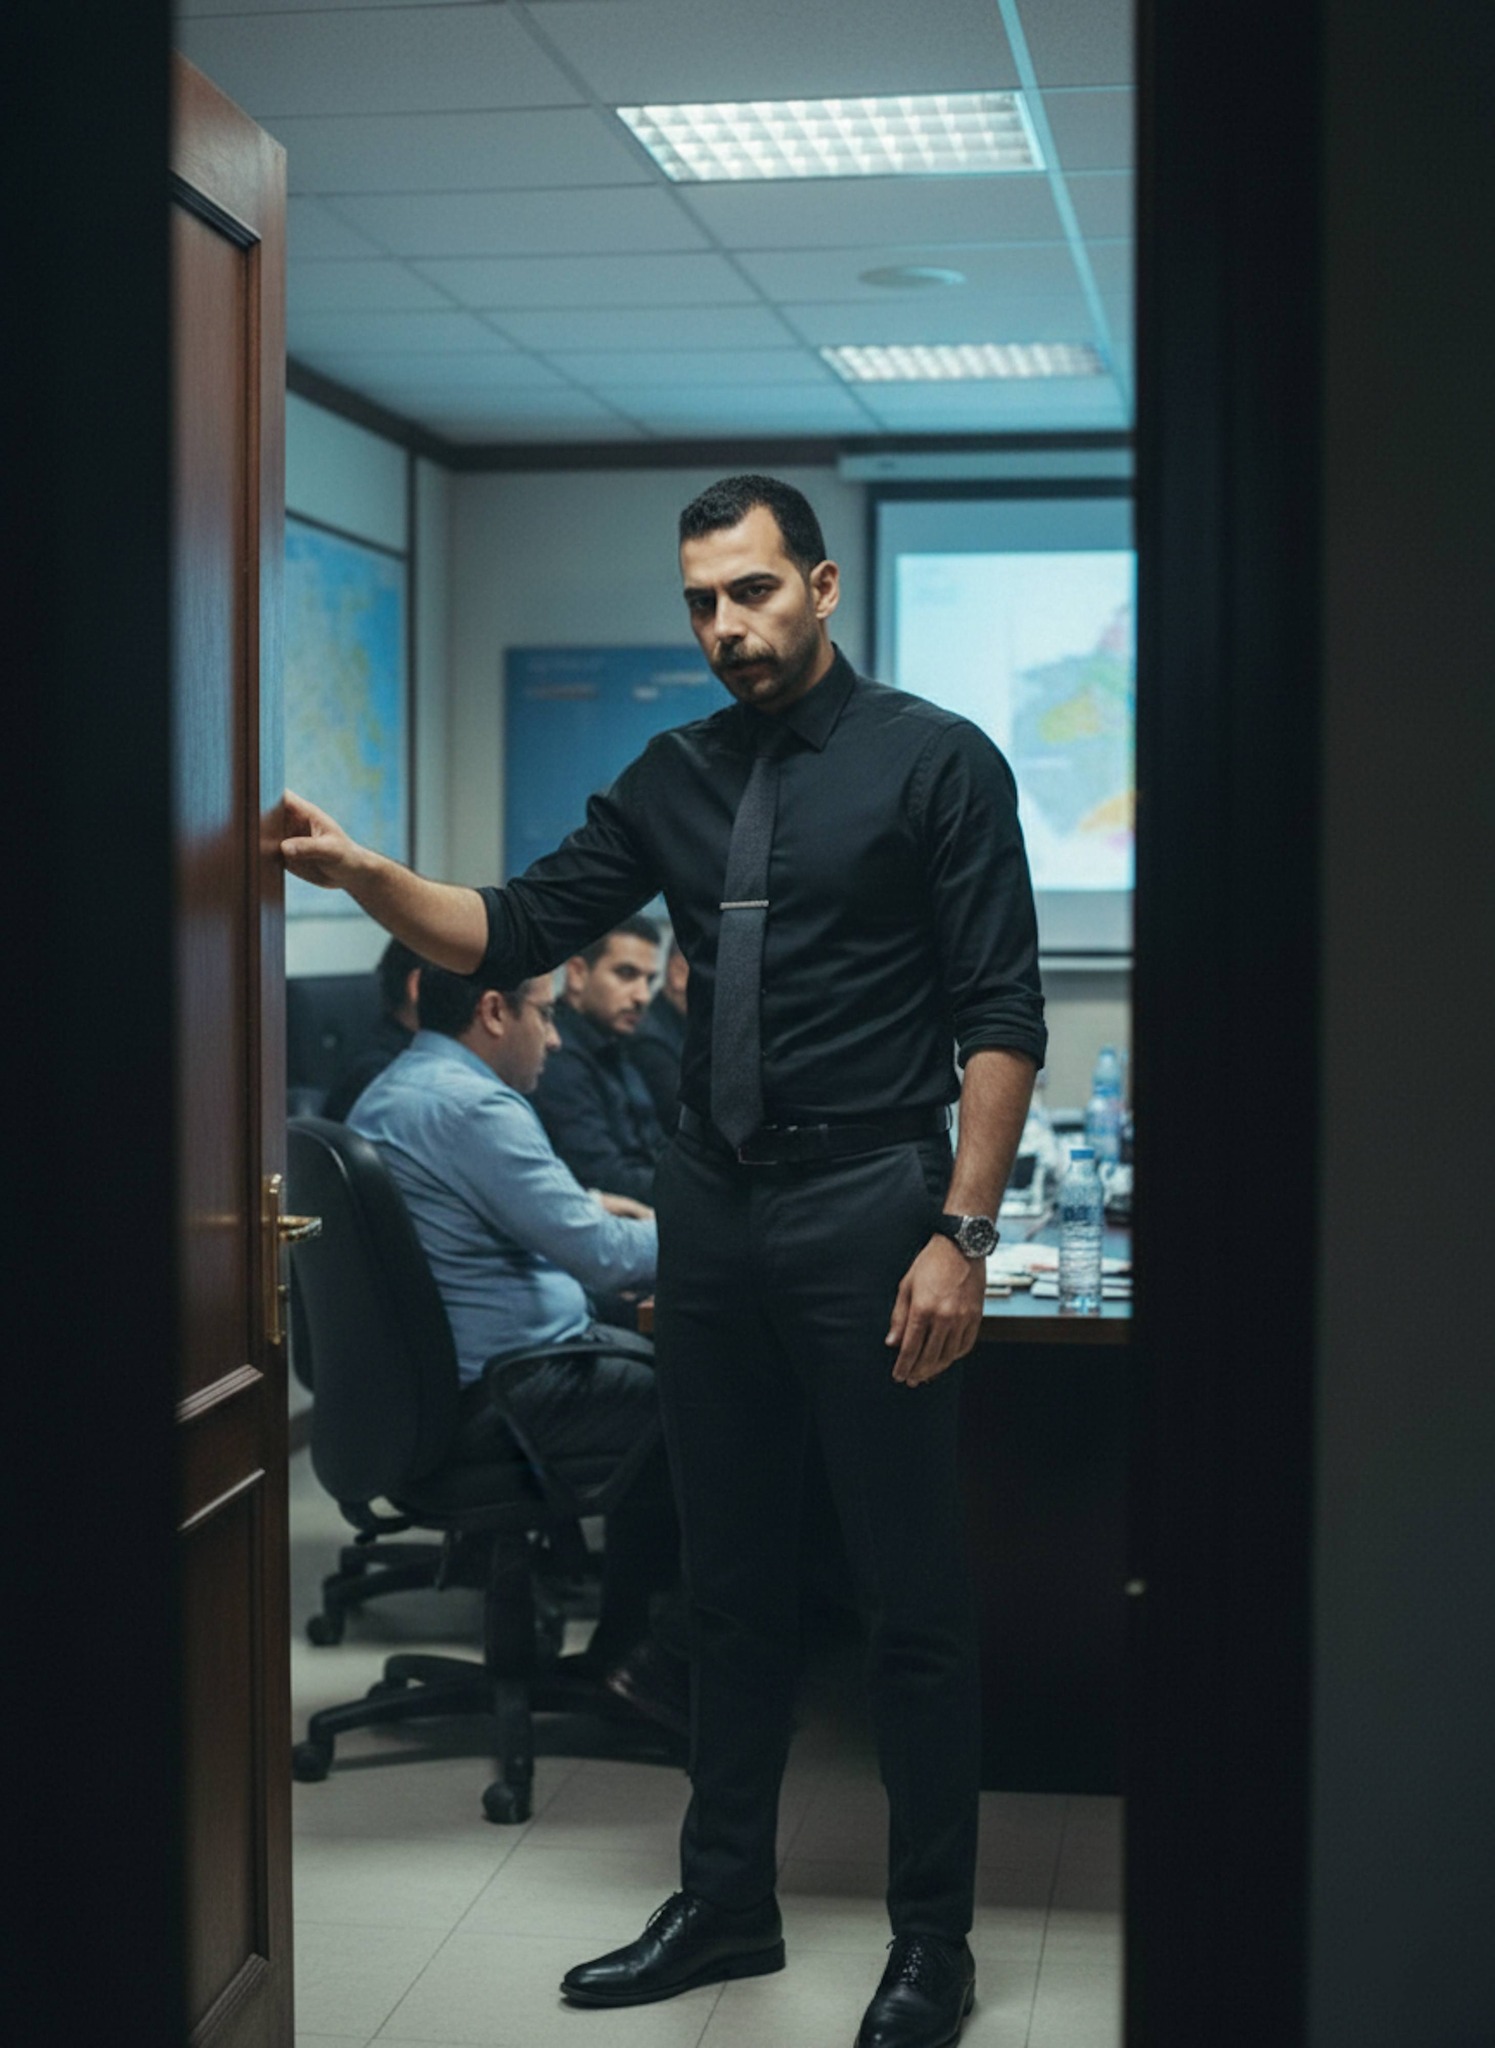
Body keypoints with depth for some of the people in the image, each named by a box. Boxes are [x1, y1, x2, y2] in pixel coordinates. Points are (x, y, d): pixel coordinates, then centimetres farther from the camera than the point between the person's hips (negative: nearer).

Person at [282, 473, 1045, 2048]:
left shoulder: (936, 762, -4)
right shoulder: (677, 777, 11)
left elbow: (1000, 1017, -8)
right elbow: (521, 931, 8)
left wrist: (961, 1234, -15)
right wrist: (367, 877, -9)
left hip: (865, 1207, -5)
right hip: (709, 1210, 5)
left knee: (910, 1592, 3)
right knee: (729, 1577, 14)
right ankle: (725, 1904, 28)